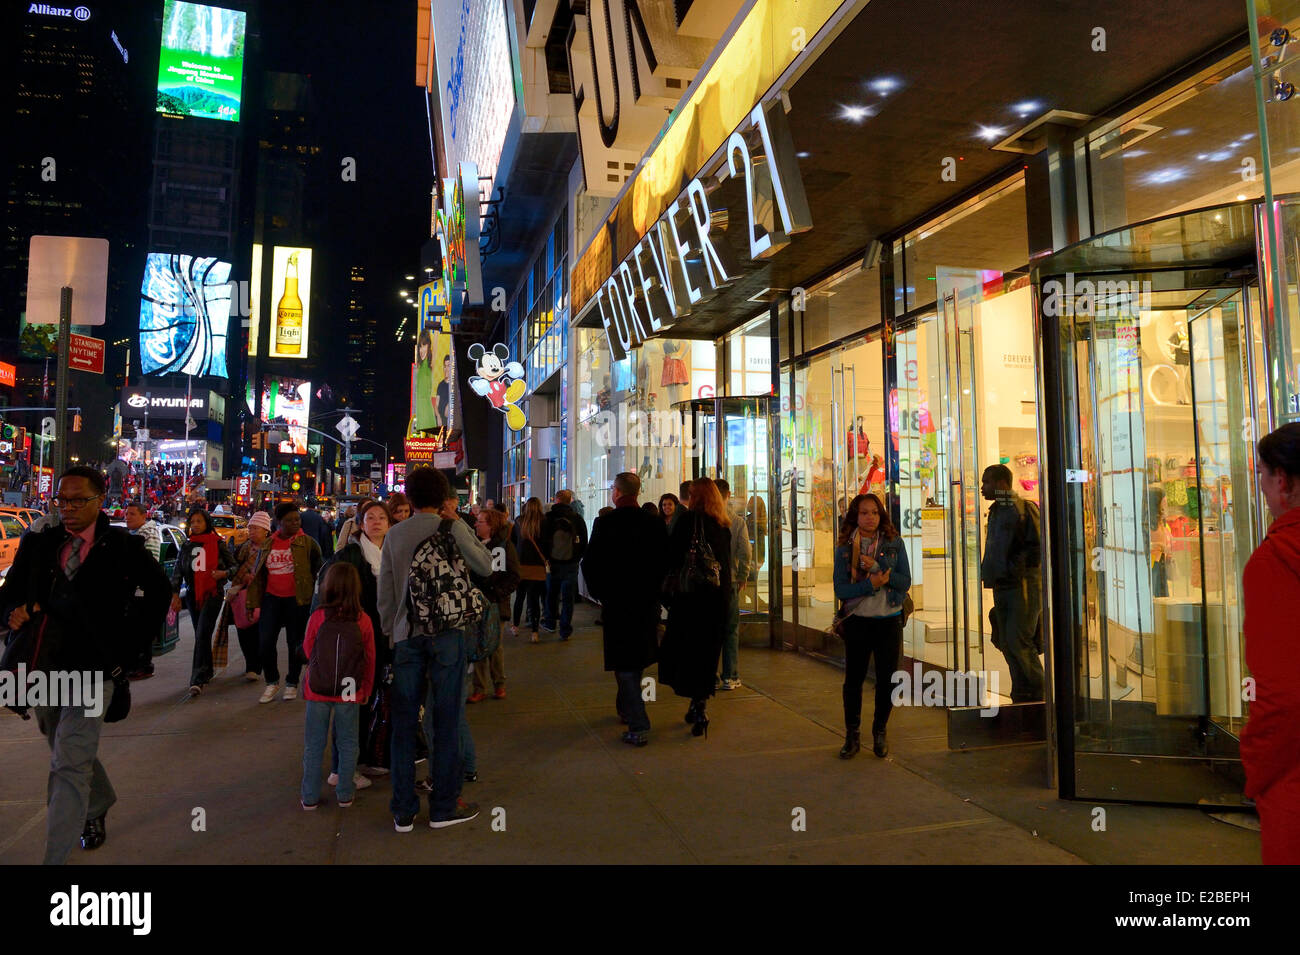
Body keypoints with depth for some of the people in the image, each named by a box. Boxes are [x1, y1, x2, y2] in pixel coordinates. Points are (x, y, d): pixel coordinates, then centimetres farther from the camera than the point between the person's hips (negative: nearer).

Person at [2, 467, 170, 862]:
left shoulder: (122, 547, -5)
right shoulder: (37, 544, 6)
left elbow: (159, 591, 1)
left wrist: (129, 646, -3)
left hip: (91, 670, -5)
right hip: (42, 668, 5)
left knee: (70, 767, -10)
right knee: (72, 755, 23)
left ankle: (56, 858, -6)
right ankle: (99, 807, 48)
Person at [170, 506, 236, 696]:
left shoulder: (218, 543, -1)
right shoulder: (187, 546, 10)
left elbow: (233, 565, 3)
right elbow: (178, 571, 10)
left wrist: (224, 573, -18)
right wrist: (175, 595, 1)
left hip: (212, 594, -5)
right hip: (192, 595, 5)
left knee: (202, 635, -14)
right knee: (201, 636, 13)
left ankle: (197, 680, -17)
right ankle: (207, 672, 29)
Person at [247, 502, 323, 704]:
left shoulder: (307, 543, -2)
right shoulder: (267, 545, 8)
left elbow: (318, 571, 1)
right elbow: (258, 575, 13)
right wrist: (255, 604, 9)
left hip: (297, 600, -3)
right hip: (271, 598, 3)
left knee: (295, 642, 7)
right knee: (265, 642, -3)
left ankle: (292, 684, 23)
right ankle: (272, 682, 18)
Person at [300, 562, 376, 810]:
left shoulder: (317, 618, -12)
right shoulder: (363, 621, -10)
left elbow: (307, 650, 4)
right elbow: (370, 660, -1)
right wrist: (366, 691, 12)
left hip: (317, 690, 0)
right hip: (350, 692, 0)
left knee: (314, 744, 13)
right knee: (347, 743, 14)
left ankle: (310, 796, 21)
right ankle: (345, 794, 22)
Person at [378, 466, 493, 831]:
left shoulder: (395, 535, 5)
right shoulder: (453, 528, -5)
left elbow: (384, 592, 8)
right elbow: (485, 566, 1)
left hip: (406, 635, 3)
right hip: (446, 633, -3)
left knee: (404, 722, 9)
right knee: (446, 720, 6)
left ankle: (404, 811, 15)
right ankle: (444, 806, 14)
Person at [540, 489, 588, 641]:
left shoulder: (547, 518, -5)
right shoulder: (577, 518, -3)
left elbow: (542, 541, -3)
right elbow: (584, 542, 2)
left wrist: (546, 558, 7)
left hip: (552, 563, 1)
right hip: (571, 564, 0)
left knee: (551, 594, 18)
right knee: (568, 597, 4)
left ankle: (550, 624, 29)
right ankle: (565, 631, 5)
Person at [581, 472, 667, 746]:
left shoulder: (605, 523, -12)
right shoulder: (655, 522, -2)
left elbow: (589, 563, -10)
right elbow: (666, 558, 2)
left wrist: (599, 593, 4)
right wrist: (654, 589, 12)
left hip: (616, 601, -4)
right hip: (648, 600, 5)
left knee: (624, 664, 1)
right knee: (638, 657, 21)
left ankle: (638, 726, -4)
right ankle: (627, 709, 39)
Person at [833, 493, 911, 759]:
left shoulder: (894, 543, 1)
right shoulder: (844, 547, -1)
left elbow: (905, 582, -5)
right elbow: (840, 589, -7)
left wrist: (876, 567, -17)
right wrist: (871, 584, -20)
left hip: (889, 620, 1)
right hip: (857, 620, 0)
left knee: (886, 679, 7)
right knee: (853, 679, 6)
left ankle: (880, 732, 27)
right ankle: (851, 736, 19)